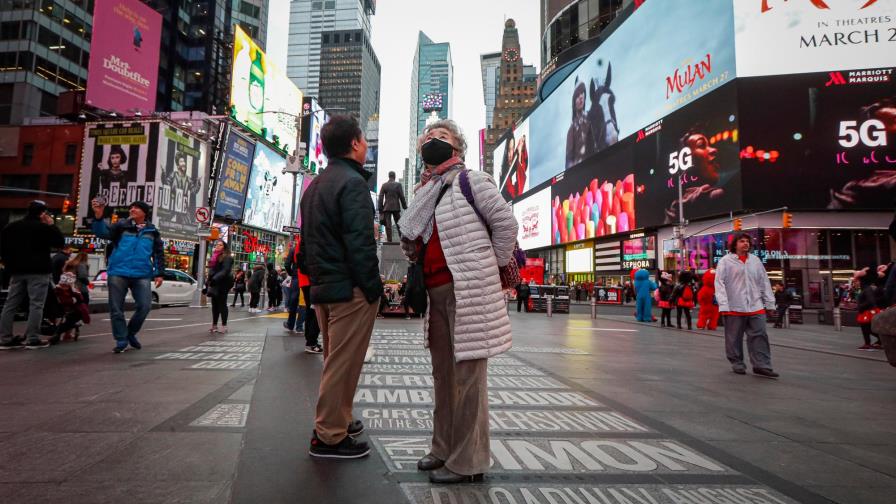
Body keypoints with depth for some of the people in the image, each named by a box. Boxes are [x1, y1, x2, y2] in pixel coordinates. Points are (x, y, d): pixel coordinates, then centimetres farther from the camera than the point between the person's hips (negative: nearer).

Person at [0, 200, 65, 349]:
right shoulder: (44, 227, -8)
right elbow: (60, 243, -2)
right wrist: (52, 225, 4)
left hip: (17, 270, 7)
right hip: (38, 271, -7)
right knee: (36, 305, -6)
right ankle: (32, 339, -9)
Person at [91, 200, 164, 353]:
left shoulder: (152, 231, 11)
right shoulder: (121, 225, 7)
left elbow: (159, 253, 13)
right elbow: (103, 232, -10)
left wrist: (159, 273, 6)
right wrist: (99, 217, -28)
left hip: (142, 275, 1)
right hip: (118, 273, -1)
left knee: (145, 306, -7)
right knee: (116, 309, 2)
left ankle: (131, 333, 17)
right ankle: (121, 340, 14)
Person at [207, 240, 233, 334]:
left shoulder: (227, 257, -6)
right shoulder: (214, 257, 20)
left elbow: (225, 270, -19)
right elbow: (211, 271, 21)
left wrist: (215, 279, -30)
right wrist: (208, 284, 17)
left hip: (222, 284, -8)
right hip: (215, 284, 8)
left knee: (222, 304, -7)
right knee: (215, 305, 9)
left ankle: (224, 326, -3)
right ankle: (214, 325, 14)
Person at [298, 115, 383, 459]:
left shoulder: (314, 186, 17)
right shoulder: (352, 182, -12)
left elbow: (307, 241, 19)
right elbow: (360, 243, -20)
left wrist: (316, 279, 20)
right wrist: (374, 288, -15)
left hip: (323, 287, 10)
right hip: (350, 288, -9)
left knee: (336, 361, 20)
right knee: (343, 363, -1)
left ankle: (336, 421, 31)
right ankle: (330, 437, 7)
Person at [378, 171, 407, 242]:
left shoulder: (384, 185, 3)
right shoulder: (398, 185, -2)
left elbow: (381, 198, 2)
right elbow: (402, 197, -3)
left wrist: (380, 209, 6)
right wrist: (405, 207, 5)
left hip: (387, 207, 1)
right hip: (396, 207, -1)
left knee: (388, 224, 0)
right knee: (398, 223, 8)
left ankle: (389, 240, -3)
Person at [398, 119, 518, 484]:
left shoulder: (471, 181, -3)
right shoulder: (425, 193, 19)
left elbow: (505, 222, -8)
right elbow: (411, 239, 23)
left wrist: (491, 267, -5)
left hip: (467, 290, -8)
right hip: (436, 292, 8)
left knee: (467, 373, -3)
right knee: (443, 373, 15)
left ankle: (468, 461, 8)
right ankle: (444, 449, 29)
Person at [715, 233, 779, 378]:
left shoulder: (756, 260, 12)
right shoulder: (725, 261, -3)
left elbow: (764, 282, 14)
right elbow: (720, 283, -7)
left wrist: (769, 303, 9)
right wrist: (723, 305, -14)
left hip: (756, 306, 4)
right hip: (734, 307, -4)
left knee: (760, 337, 0)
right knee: (734, 338, 5)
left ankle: (761, 366, 5)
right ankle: (737, 364, 19)